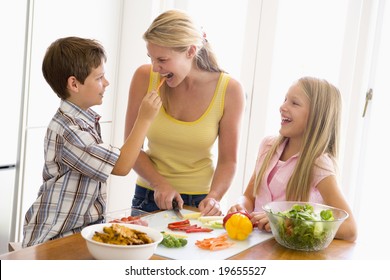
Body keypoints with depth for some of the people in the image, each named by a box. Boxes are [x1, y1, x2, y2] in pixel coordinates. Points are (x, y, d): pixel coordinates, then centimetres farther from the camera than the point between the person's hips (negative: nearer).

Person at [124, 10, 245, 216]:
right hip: (149, 197, 1)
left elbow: (228, 160, -6)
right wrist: (160, 183, -18)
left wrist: (213, 197, -22)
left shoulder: (229, 90, -13)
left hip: (199, 201, 0)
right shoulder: (145, 78, -12)